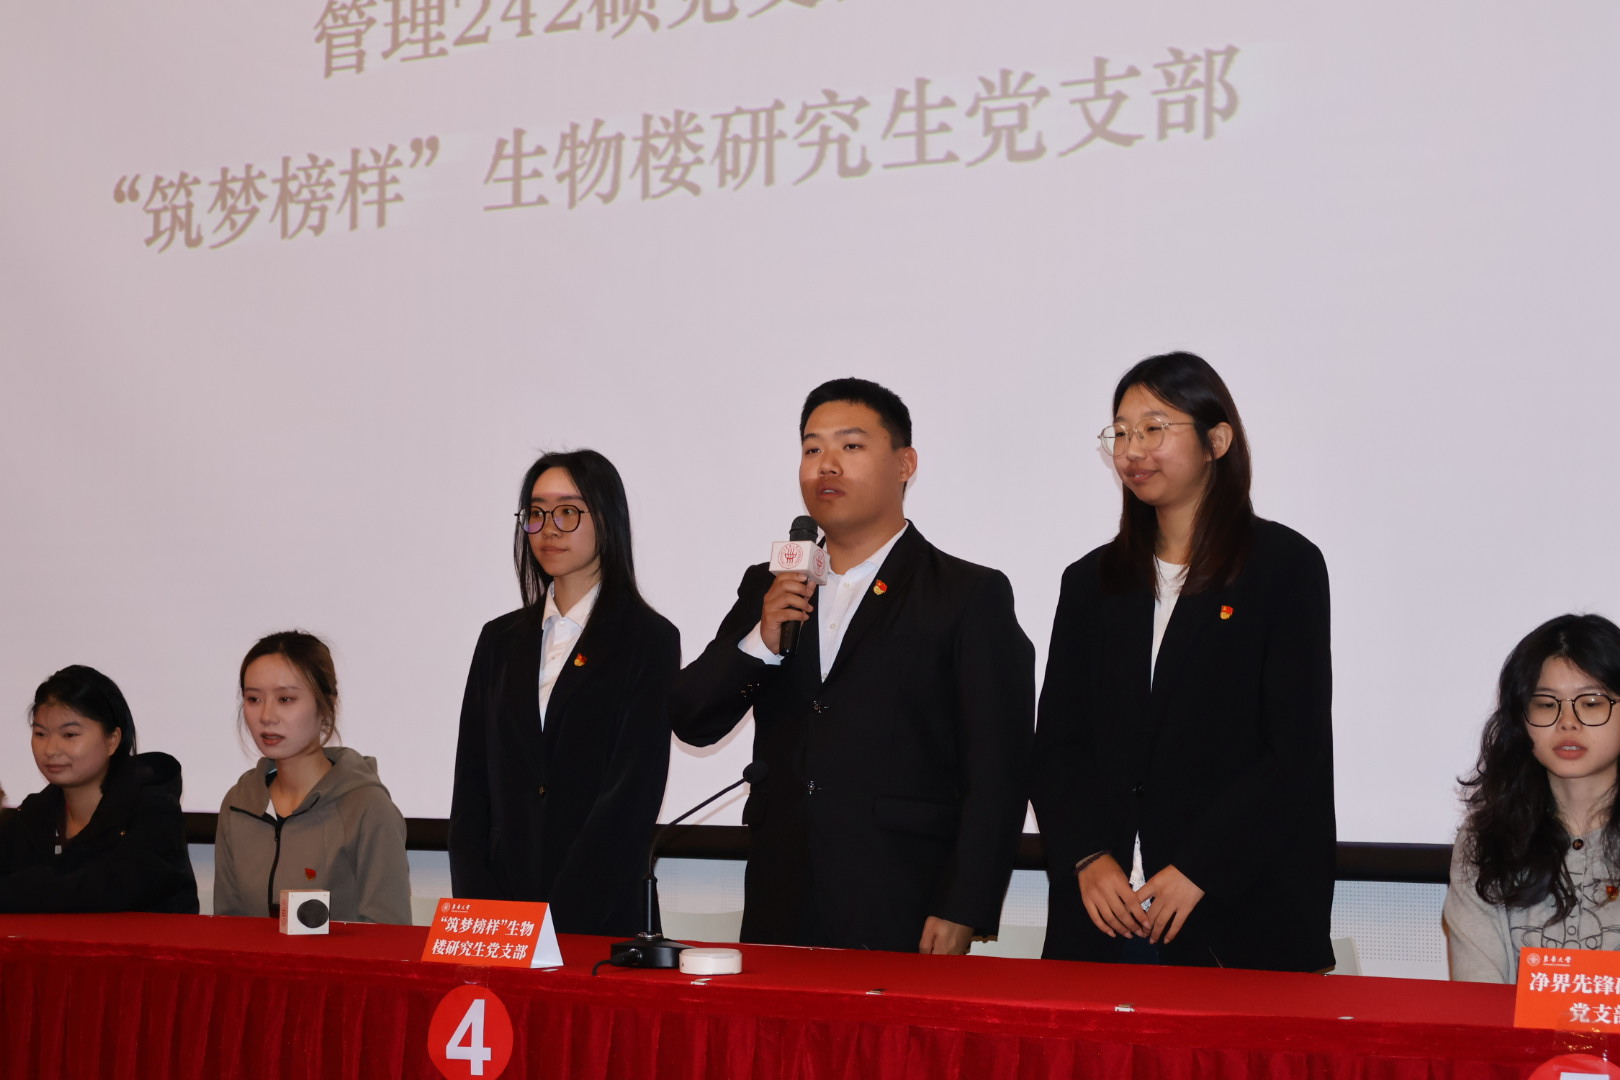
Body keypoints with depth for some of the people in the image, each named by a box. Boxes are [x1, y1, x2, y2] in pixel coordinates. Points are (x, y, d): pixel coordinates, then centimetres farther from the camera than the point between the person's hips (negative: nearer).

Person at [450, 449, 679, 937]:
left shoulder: (649, 640, -3)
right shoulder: (501, 639, 12)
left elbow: (632, 793, -10)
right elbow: (471, 782, 8)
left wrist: (558, 918, -16)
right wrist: (476, 908, -5)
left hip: (598, 917, -4)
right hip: (499, 907, 4)